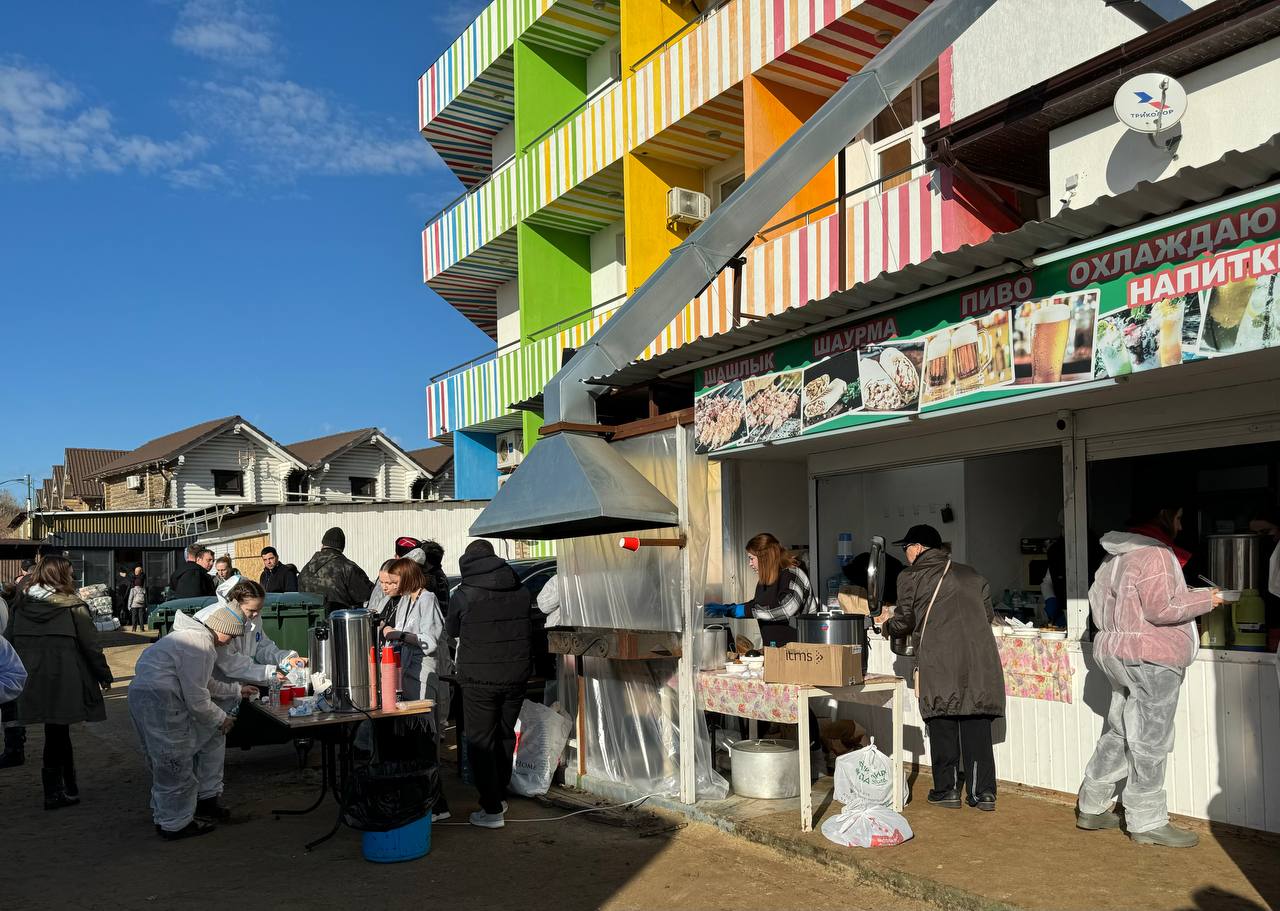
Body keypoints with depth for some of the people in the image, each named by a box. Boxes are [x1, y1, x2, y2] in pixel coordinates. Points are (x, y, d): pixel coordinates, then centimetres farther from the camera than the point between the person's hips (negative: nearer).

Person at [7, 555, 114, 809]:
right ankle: (54, 792, 11)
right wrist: (104, 674, 4)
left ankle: (68, 788, 23)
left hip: (33, 681, 5)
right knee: (57, 733, 6)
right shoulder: (73, 607, -10)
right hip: (64, 681, -5)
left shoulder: (21, 605, 5)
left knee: (59, 731, 16)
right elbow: (90, 645, -8)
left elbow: (10, 641, 9)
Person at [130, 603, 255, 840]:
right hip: (155, 699, -11)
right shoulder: (200, 644, -19)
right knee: (176, 766, -1)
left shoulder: (198, 637, 15)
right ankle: (174, 825, 13)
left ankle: (206, 798, 25)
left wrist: (237, 690, 31)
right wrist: (221, 719, -3)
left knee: (213, 737, 16)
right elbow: (197, 698, -17)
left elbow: (204, 683, 29)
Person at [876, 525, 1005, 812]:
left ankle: (947, 789, 11)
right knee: (977, 725, 7)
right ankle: (983, 792, 7)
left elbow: (904, 623, 3)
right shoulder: (970, 574, 19)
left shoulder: (911, 577, 5)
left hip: (940, 662, -4)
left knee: (943, 725, 6)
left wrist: (887, 623, 24)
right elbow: (988, 614, 19)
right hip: (980, 659, 4)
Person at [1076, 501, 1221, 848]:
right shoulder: (1155, 553, -15)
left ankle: (1092, 808, 22)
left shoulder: (1116, 556, 15)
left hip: (1115, 649, 10)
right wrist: (1205, 598, -10)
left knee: (1118, 733, 16)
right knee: (1150, 741, -2)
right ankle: (1147, 822, 6)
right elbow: (1162, 608, -20)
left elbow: (1097, 599, 20)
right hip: (1152, 659, -10)